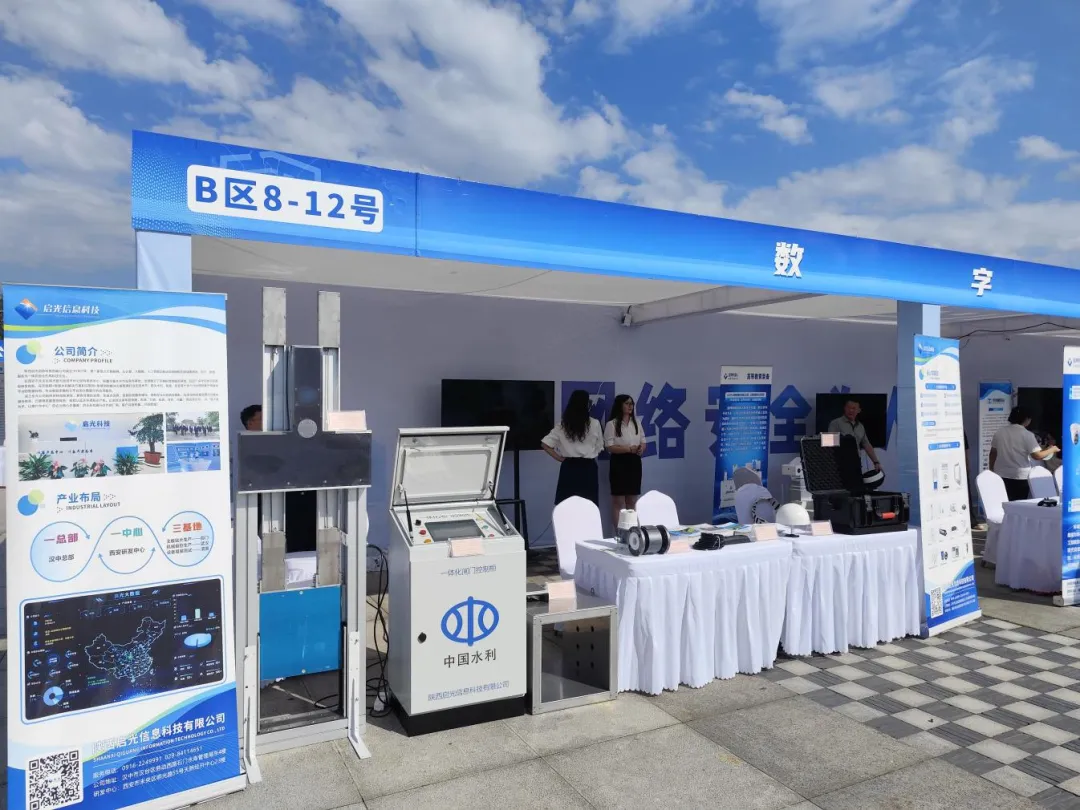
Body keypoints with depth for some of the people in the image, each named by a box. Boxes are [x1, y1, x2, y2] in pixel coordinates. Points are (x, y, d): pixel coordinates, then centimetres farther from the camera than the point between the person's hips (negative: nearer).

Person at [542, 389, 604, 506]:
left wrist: (560, 458, 5)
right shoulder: (594, 424, -5)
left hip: (569, 468, 2)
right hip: (588, 468, -2)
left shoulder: (562, 425, 1)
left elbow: (545, 444, -1)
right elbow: (599, 448, 5)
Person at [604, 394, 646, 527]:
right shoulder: (612, 424, -7)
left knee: (632, 501, 12)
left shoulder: (636, 422, 12)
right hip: (619, 463, -6)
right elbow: (610, 447, -13)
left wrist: (641, 448, -9)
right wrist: (629, 449, -23)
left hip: (634, 463, 6)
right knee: (618, 501, -2)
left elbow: (643, 442, 15)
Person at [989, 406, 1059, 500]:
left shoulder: (1000, 432, 4)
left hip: (1001, 476, 4)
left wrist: (992, 471, 18)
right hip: (1019, 477, -4)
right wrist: (1051, 450, 4)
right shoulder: (1027, 435, -10)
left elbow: (993, 453, 9)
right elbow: (1037, 456, -13)